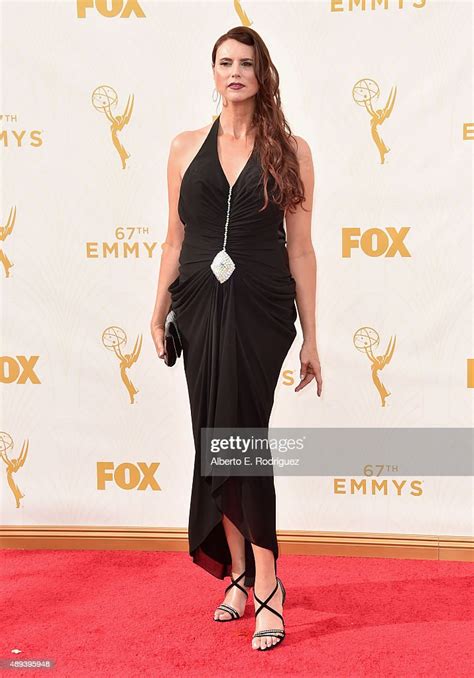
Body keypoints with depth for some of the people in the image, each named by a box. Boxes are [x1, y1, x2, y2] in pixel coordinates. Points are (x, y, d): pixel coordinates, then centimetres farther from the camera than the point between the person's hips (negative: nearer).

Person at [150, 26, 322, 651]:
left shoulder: (290, 151, 2)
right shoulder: (186, 148, 8)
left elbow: (300, 247, 2)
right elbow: (175, 239, 13)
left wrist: (310, 337, 1)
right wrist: (159, 312, 13)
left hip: (262, 311, -3)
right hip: (201, 306, 3)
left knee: (238, 434, -9)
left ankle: (250, 573, 4)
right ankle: (251, 573, 17)